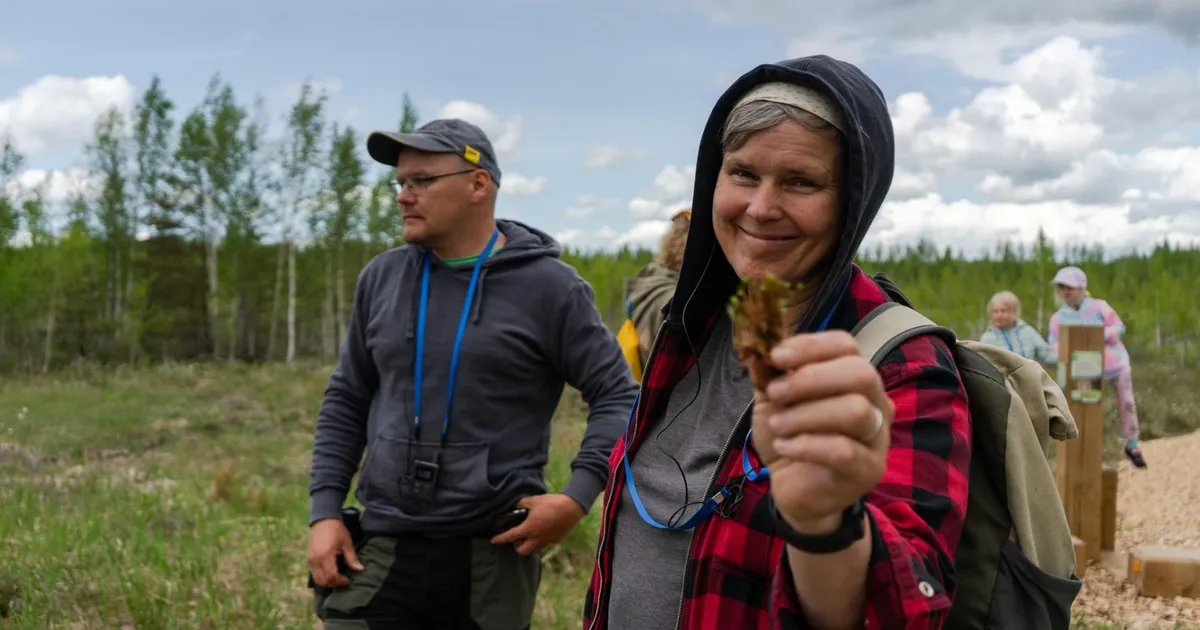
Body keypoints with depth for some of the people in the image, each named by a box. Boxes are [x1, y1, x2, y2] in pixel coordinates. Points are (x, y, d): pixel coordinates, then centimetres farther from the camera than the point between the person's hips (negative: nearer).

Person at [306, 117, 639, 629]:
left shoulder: (547, 286, -6)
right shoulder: (381, 278, 6)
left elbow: (616, 397, -3)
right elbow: (346, 400, 13)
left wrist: (577, 496, -15)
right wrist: (325, 509, 4)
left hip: (494, 557, -2)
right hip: (381, 550, 3)